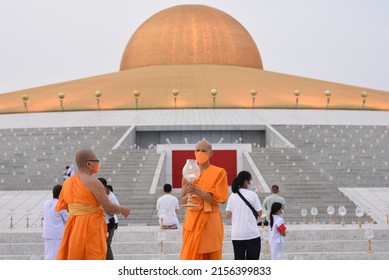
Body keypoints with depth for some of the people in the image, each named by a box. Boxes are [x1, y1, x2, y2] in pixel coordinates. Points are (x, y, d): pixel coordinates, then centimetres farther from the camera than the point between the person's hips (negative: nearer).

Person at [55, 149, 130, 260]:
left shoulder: (67, 183, 9)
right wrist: (122, 209, 10)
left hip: (73, 230, 7)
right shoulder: (93, 182, -13)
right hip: (91, 229, -7)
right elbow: (109, 207, -12)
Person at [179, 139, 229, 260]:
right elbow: (182, 200, 10)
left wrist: (200, 193, -20)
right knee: (189, 257, -3)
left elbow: (220, 199, -7)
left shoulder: (219, 173, 1)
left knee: (210, 257, -4)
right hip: (192, 220, 3)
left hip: (210, 221, -3)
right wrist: (189, 193, -13)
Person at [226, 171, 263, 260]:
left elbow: (228, 214, 6)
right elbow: (259, 213, -4)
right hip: (251, 233, -4)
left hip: (236, 234, 4)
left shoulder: (232, 196, 6)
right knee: (252, 259, 3)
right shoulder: (252, 195, -5)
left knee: (238, 258, 7)